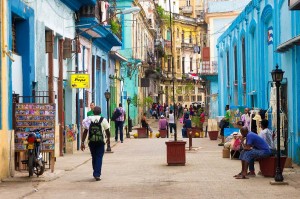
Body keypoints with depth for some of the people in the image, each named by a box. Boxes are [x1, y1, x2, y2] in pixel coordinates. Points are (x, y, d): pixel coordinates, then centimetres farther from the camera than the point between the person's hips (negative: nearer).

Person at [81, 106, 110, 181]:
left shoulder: (88, 119, 2)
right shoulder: (103, 120, -3)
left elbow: (85, 132, -1)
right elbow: (107, 131, 3)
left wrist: (82, 142, 2)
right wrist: (108, 139, 21)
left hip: (91, 141, 2)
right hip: (100, 141, -2)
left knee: (94, 157, 17)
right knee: (99, 158, 1)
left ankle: (95, 173, 26)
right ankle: (97, 174, -9)